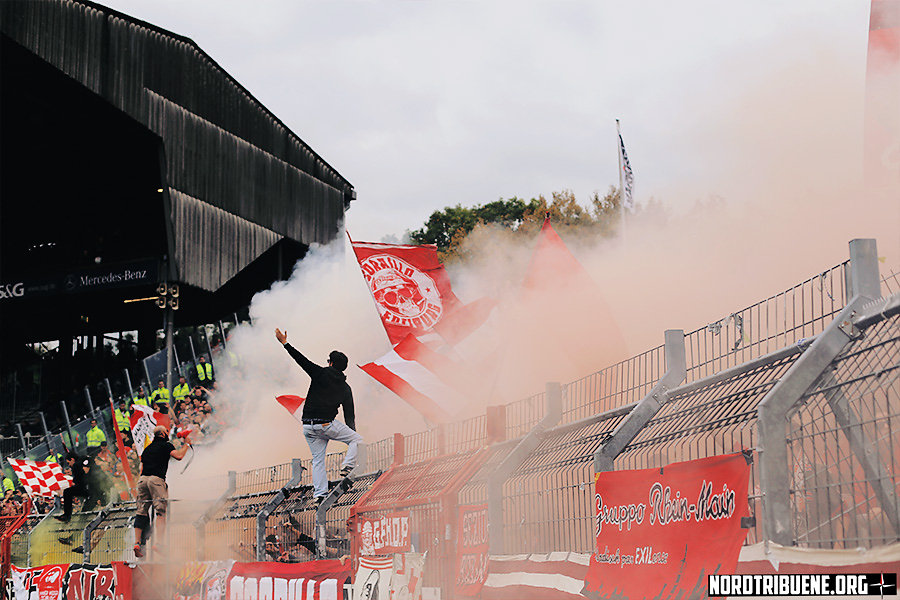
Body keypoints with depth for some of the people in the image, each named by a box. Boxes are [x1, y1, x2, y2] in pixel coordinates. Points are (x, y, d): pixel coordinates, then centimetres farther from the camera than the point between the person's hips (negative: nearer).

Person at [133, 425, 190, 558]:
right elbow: (178, 456, -9)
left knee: (141, 512, 3)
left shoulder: (147, 448, 25)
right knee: (161, 511, -8)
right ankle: (160, 541, -23)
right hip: (156, 479, -6)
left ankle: (137, 543, -5)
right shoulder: (166, 445, 5)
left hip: (142, 479, 6)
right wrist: (186, 444, 7)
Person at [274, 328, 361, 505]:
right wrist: (352, 435, 19)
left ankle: (320, 494, 1)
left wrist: (285, 343, 5)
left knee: (318, 459, 11)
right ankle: (348, 466, -10)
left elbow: (301, 359, -1)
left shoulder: (320, 373, 3)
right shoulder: (345, 389, 8)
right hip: (327, 424, -2)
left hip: (308, 427, 2)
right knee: (357, 439, 12)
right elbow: (349, 415, 10)